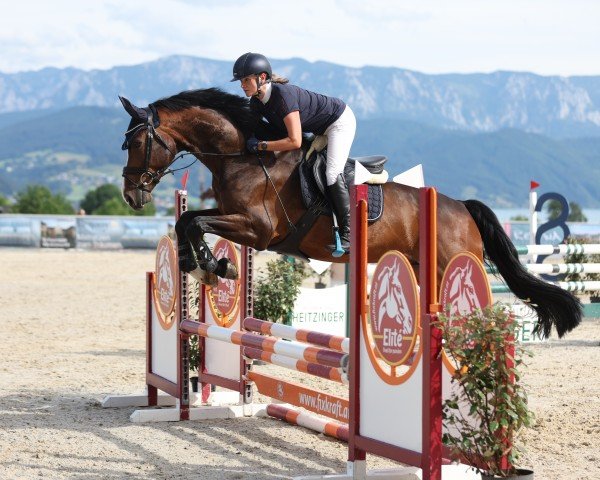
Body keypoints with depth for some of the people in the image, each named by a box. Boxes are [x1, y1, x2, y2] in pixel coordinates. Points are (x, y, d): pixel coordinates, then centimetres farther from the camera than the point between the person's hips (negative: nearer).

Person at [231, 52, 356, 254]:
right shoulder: (256, 102, -9)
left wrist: (260, 145, -33)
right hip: (319, 129, 10)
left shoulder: (283, 95, -36)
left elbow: (295, 142, -38)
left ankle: (347, 233, -15)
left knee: (332, 173, -20)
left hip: (340, 122, -10)